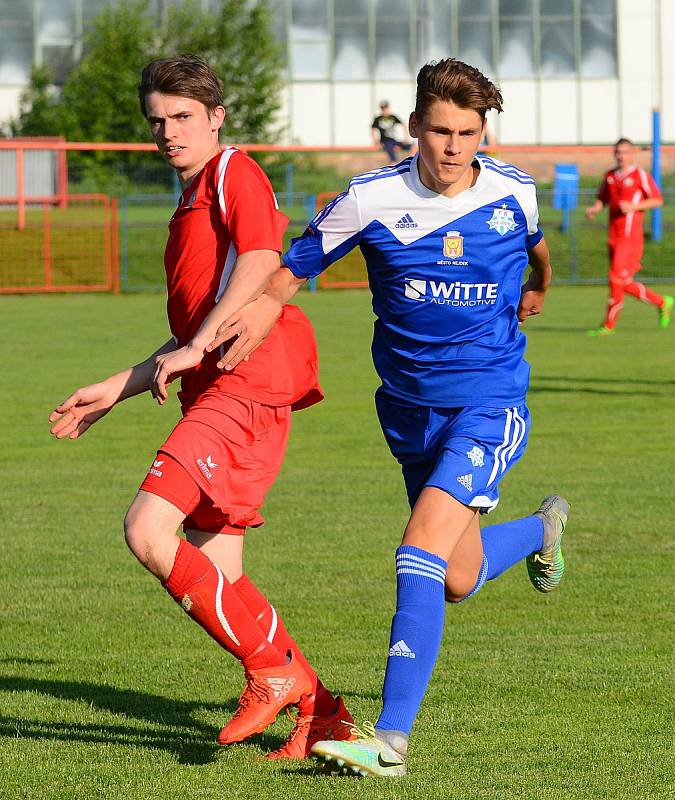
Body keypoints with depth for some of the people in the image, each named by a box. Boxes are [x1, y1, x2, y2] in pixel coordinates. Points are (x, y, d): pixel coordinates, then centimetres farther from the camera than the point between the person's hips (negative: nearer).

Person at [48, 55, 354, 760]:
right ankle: (317, 709, 10)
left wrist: (192, 350, -21)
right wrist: (117, 388, 28)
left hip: (248, 385, -10)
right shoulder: (189, 210, 28)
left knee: (148, 529, -21)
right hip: (215, 391, 10)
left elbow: (261, 263, -20)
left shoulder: (235, 174, -1)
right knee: (211, 578, 4)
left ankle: (274, 669, -13)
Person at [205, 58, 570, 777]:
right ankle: (542, 526, 51)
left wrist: (537, 287, 39)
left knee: (421, 553, -22)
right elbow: (295, 266, 0)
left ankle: (391, 739, -25)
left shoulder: (514, 194, -6)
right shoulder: (372, 199, -10)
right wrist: (264, 306, -22)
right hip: (409, 407, 3)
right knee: (458, 579, 15)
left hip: (490, 401, -3)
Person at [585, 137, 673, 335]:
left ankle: (609, 325, -3)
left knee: (617, 278, -10)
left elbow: (658, 200, -5)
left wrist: (634, 206, -17)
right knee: (625, 284, 10)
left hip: (630, 237, -7)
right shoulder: (610, 176, 13)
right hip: (614, 236, 7)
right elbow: (602, 199, 23)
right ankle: (662, 302, 28)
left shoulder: (641, 175, -5)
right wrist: (594, 209, 1)